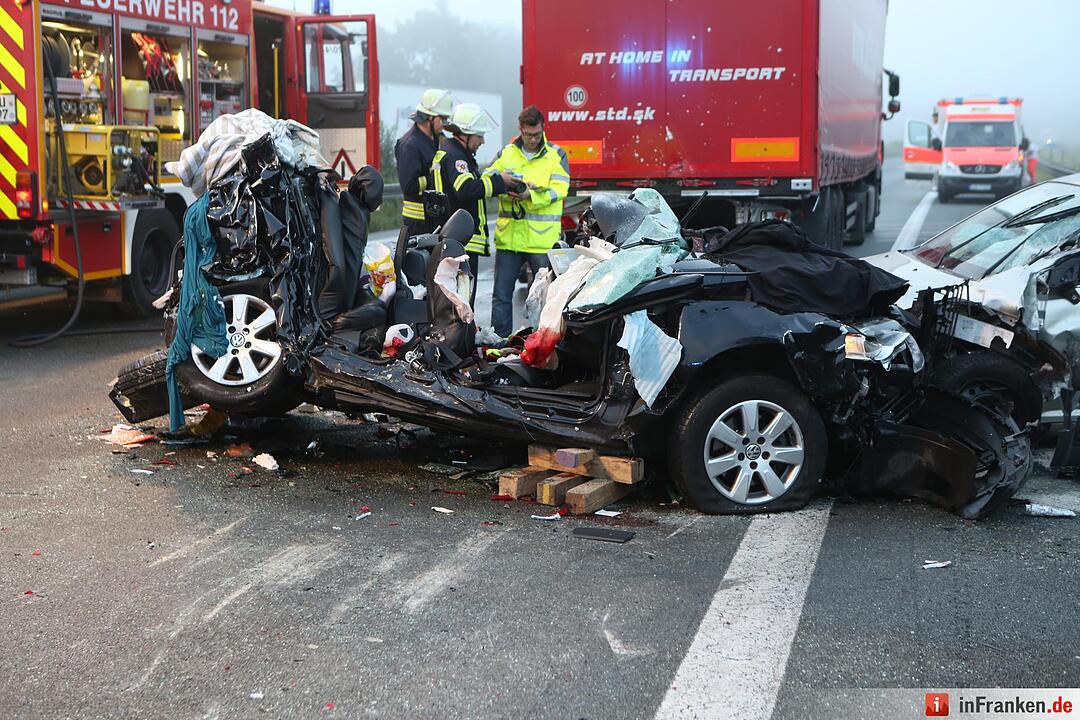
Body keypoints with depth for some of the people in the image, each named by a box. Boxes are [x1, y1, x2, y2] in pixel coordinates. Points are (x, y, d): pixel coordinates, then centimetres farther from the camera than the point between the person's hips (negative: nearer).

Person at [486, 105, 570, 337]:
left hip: (542, 238, -2)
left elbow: (558, 190, -9)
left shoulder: (556, 155, 3)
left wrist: (530, 195, -24)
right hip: (508, 236, 3)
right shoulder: (506, 153, 11)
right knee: (501, 295, 6)